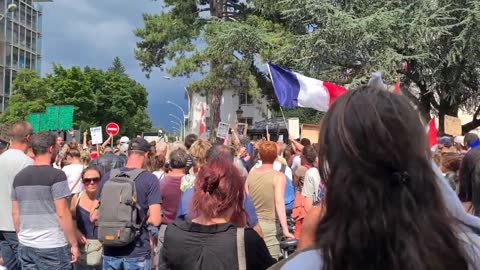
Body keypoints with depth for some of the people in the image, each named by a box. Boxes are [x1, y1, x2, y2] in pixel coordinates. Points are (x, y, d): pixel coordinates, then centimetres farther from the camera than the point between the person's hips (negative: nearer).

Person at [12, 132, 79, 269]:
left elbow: (15, 213, 13)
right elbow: (62, 213, -15)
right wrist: (74, 244, -9)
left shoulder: (19, 176, 8)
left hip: (25, 246, 6)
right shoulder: (56, 175, -12)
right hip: (52, 247, -6)